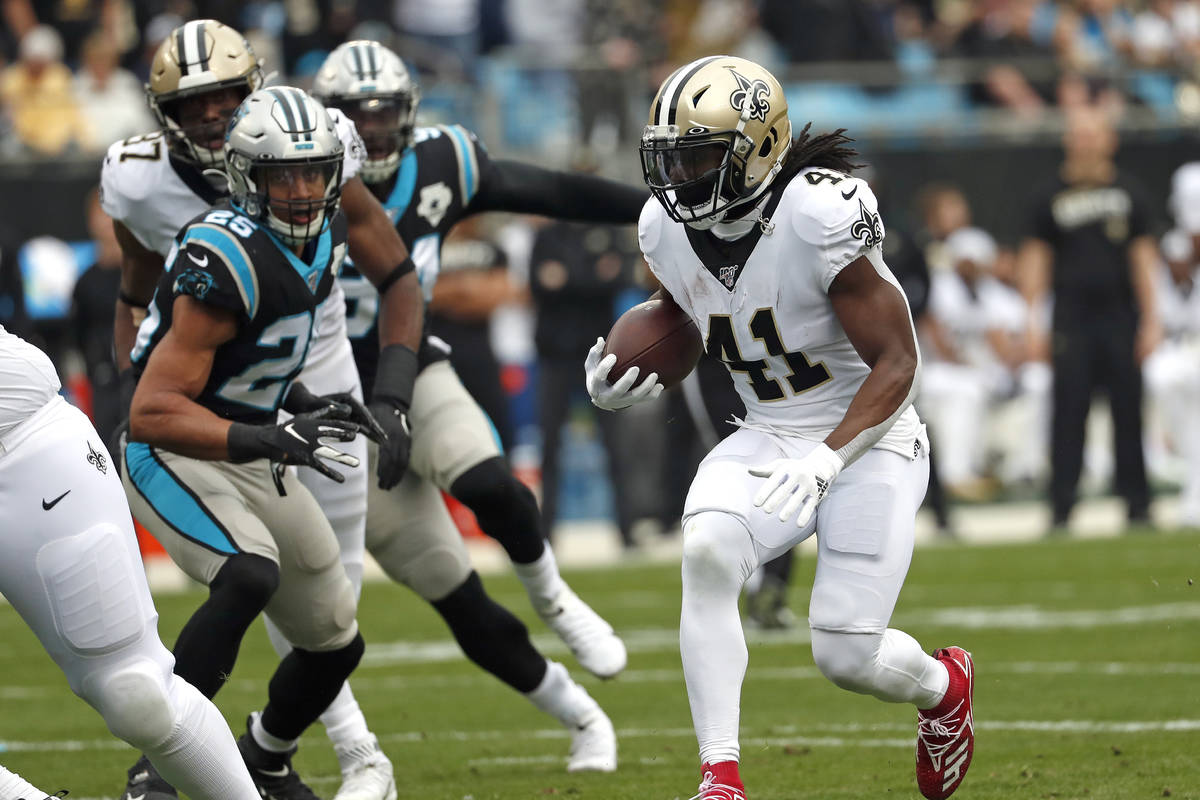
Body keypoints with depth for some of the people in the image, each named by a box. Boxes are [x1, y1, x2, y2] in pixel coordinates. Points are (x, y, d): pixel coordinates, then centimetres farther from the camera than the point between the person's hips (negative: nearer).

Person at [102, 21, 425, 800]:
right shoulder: (146, 187, -15)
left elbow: (399, 280, -13)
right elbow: (137, 300, 6)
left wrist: (394, 401, -22)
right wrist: (130, 396, -2)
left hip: (322, 377, 1)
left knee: (338, 580, 4)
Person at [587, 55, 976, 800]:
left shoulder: (820, 215, -25)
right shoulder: (668, 228, -5)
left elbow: (897, 362, -22)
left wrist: (827, 459, -34)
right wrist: (625, 386, -6)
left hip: (867, 438, -5)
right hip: (767, 442, 5)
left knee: (848, 656, -9)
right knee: (707, 550, -28)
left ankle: (944, 683, 31)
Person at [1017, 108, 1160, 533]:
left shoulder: (1127, 193, 9)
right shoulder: (1052, 195, 6)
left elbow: (1143, 256, 8)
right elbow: (1036, 256, 7)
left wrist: (1151, 320, 1)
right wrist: (1033, 317, -3)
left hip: (1120, 316, 1)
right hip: (1073, 318, -1)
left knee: (1128, 410, 1)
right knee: (1067, 413, -3)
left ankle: (1137, 504, 8)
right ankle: (1061, 509, 0)